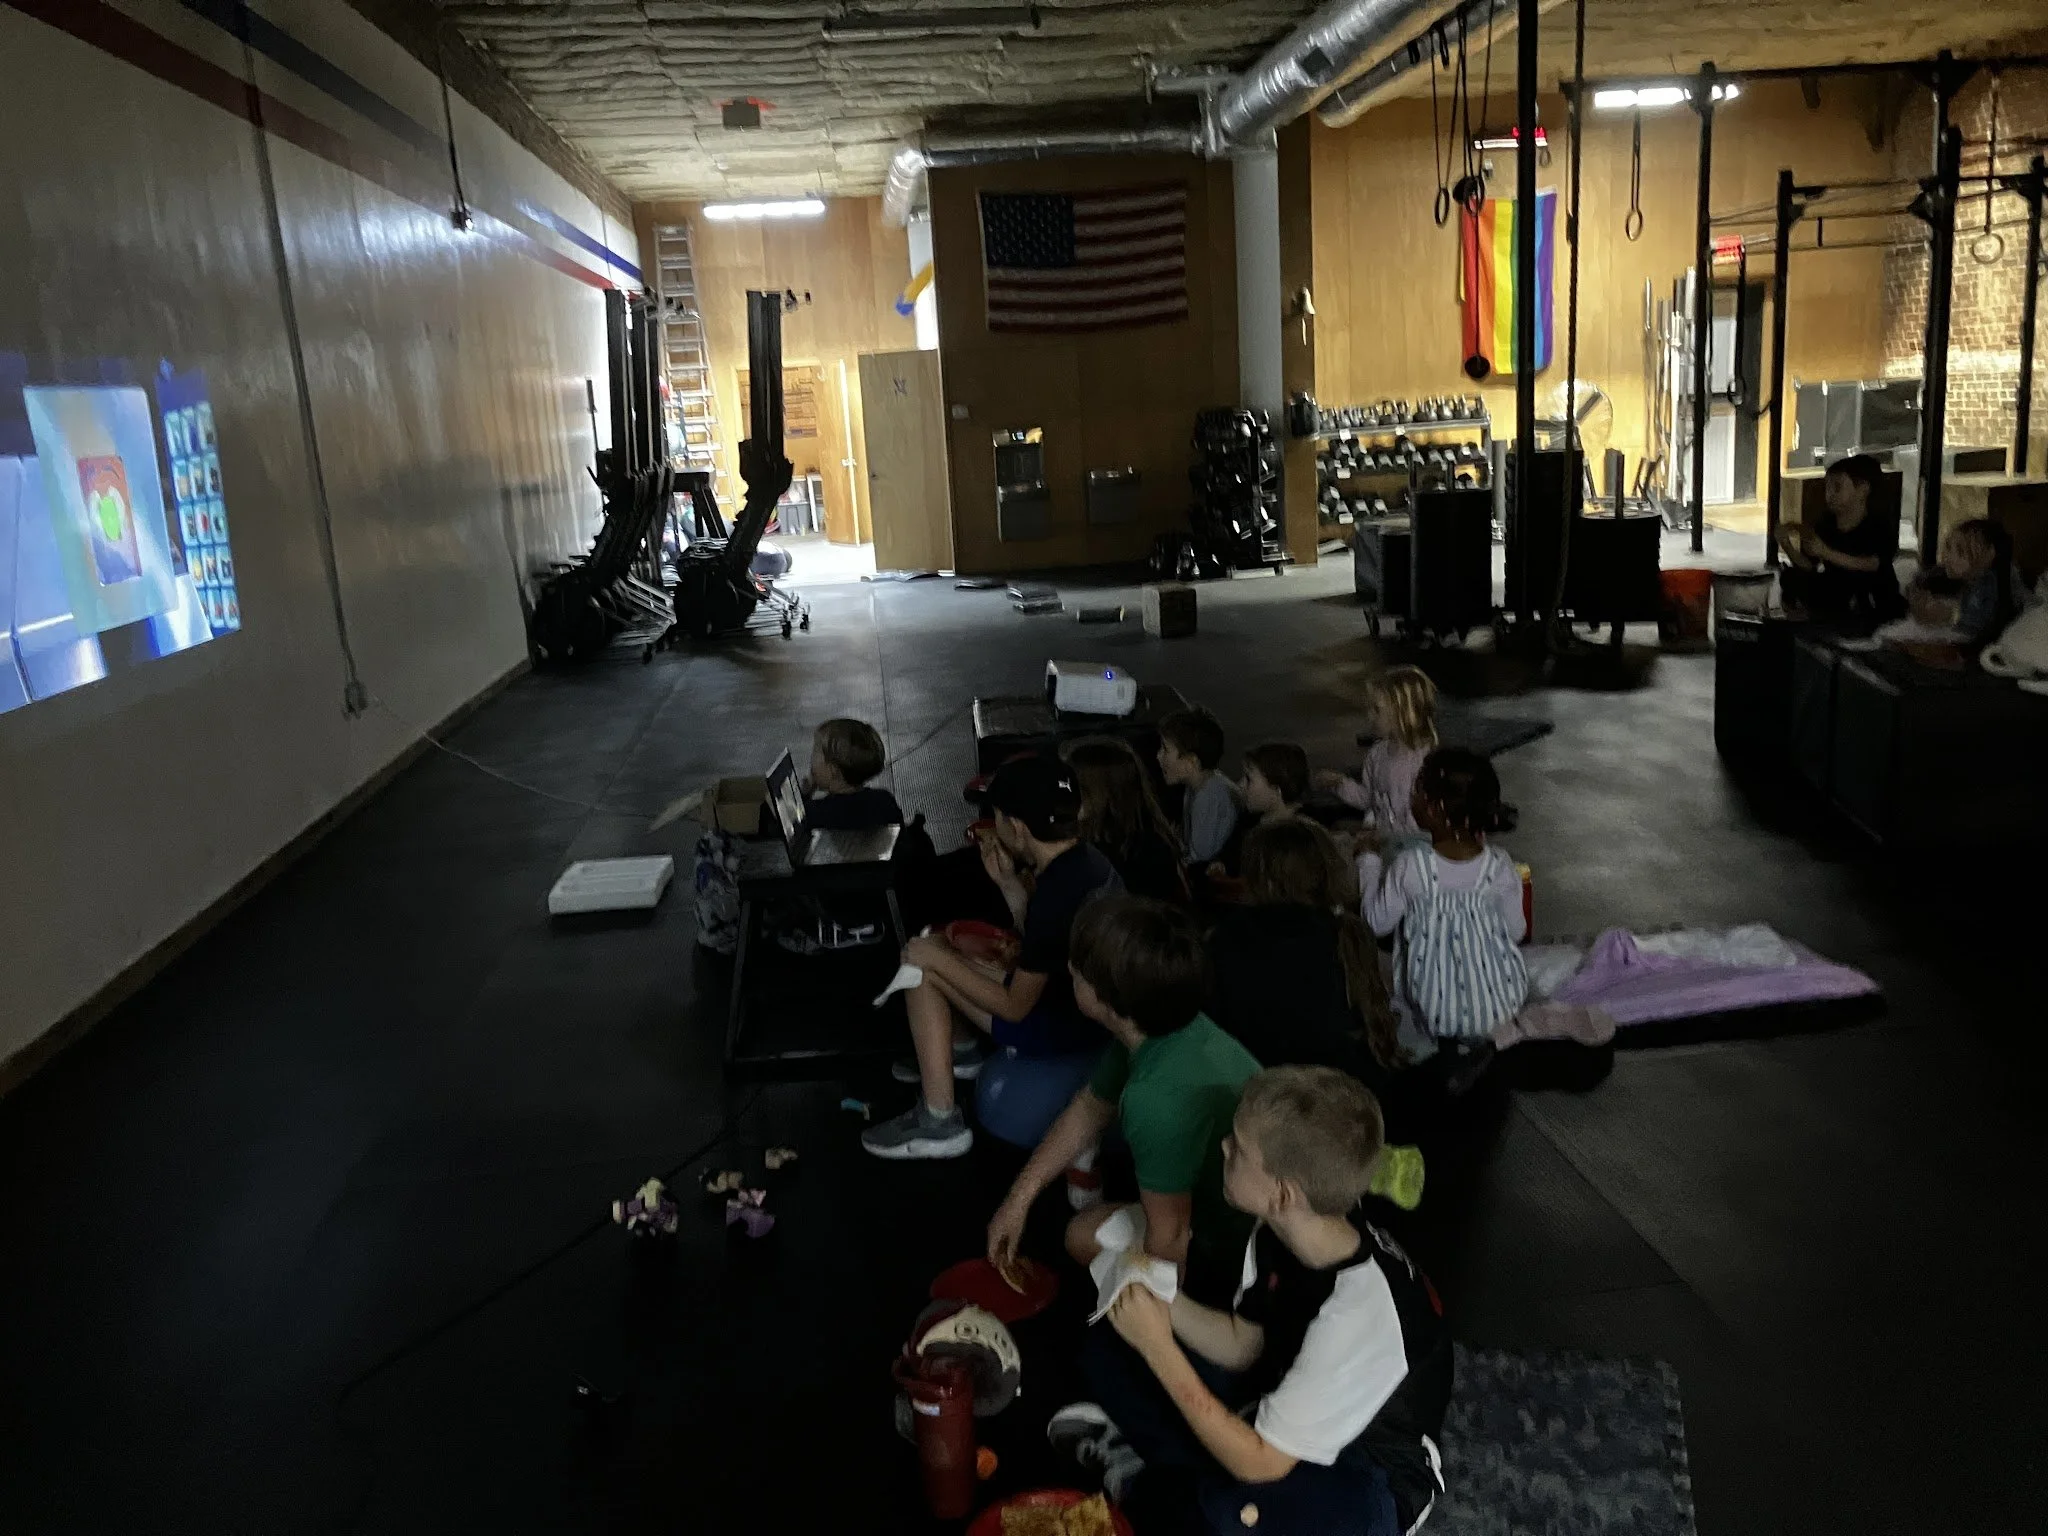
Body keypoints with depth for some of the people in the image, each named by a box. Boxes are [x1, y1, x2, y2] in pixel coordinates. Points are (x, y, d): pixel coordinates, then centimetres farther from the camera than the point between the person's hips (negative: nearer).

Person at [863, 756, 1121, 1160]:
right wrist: (1008, 882, 2)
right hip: (1089, 1005, 9)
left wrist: (935, 959, -13)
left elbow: (1014, 1007, -21)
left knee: (923, 966, -6)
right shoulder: (1086, 858, -3)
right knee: (937, 943, 15)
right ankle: (962, 1052, 37)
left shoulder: (1055, 895, -31)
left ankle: (940, 1124, -1)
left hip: (1063, 1026, -9)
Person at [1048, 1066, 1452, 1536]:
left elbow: (1260, 1463, -30)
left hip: (1366, 1482, -7)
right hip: (1289, 1402, 7)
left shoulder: (1359, 1314, -38)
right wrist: (1162, 1296, -18)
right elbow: (1242, 1346, 0)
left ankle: (1142, 1486, -7)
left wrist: (1158, 1347, -28)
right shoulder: (1281, 1232, -14)